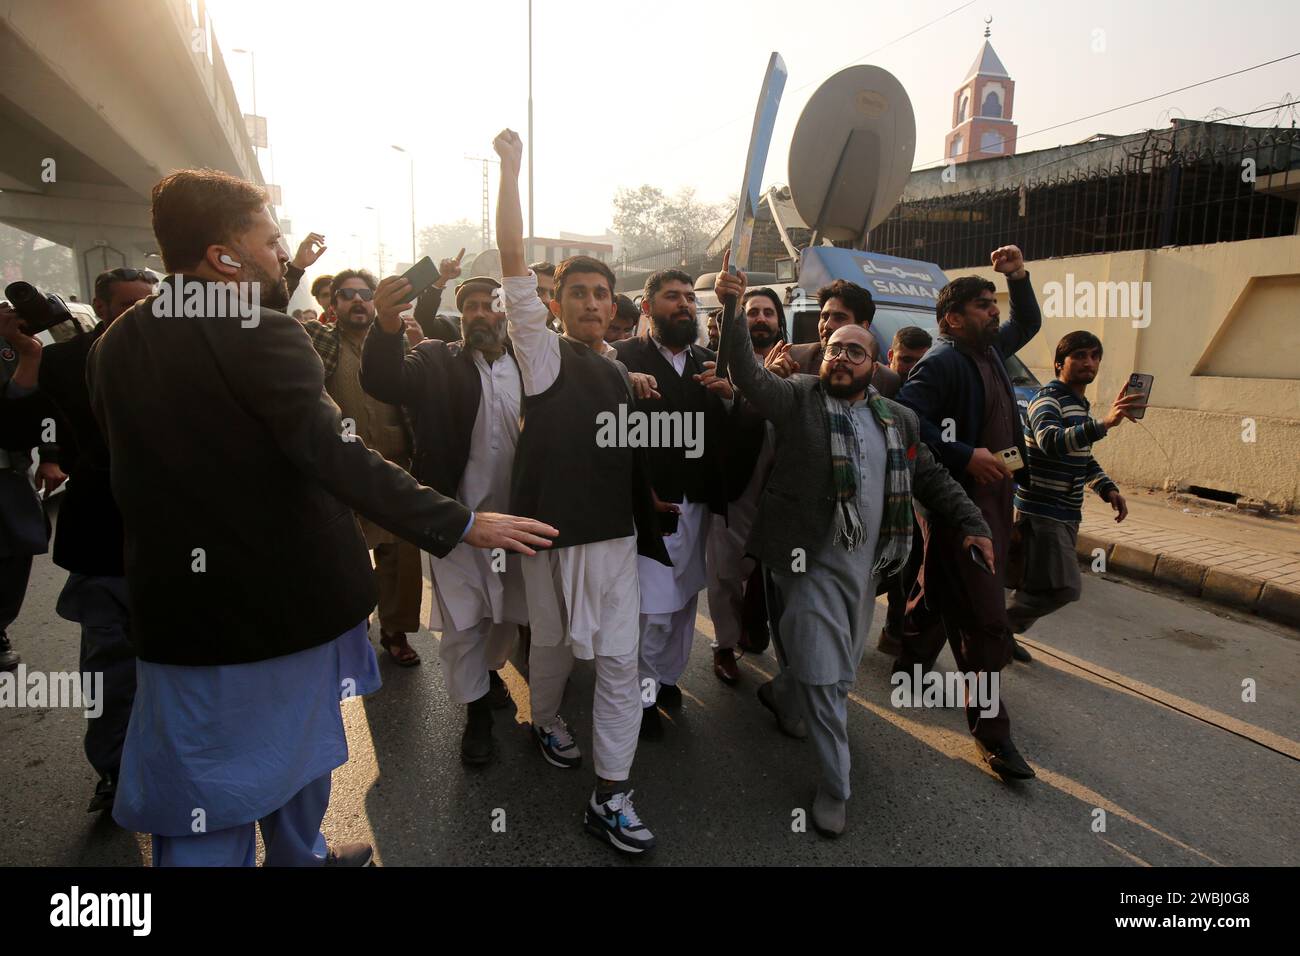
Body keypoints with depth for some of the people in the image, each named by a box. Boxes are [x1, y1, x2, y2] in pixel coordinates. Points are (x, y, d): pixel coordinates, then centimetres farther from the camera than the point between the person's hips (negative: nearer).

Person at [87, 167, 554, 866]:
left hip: (176, 603, 5)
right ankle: (298, 855, 45)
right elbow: (335, 455, -30)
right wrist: (460, 523, -30)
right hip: (284, 597, -5)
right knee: (295, 749, 22)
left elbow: (132, 466, 13)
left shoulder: (115, 343, 3)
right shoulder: (260, 335, -19)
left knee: (200, 810, 14)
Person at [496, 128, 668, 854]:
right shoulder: (544, 354, -4)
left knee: (621, 660, 2)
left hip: (616, 533, 5)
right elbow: (514, 260, -15)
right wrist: (512, 170, -18)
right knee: (554, 645, 14)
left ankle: (610, 797, 12)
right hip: (555, 530, -4)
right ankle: (547, 722, 45)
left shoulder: (620, 370, 12)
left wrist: (648, 518, 18)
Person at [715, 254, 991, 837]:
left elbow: (931, 478, 15)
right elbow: (748, 373, -18)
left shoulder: (898, 420, 9)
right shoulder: (798, 399, -4)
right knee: (825, 678, -1)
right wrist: (732, 310, -29)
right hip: (810, 563, -5)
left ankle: (780, 695, 49)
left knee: (841, 670, 19)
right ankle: (834, 787, 16)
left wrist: (971, 523, 6)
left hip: (865, 564, 5)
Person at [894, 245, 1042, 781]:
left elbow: (1028, 323, 31)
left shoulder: (988, 350, 14)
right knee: (985, 617, -7)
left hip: (992, 496, 9)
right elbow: (907, 418, -26)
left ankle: (910, 667, 37)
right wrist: (966, 456, -27)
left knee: (942, 592, 20)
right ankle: (991, 731, 3)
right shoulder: (940, 363, -14)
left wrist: (1018, 276, 14)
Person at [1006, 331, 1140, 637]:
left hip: (1068, 513, 9)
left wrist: (1108, 489, 11)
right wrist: (1104, 423, -49)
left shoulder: (1080, 404, 16)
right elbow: (1051, 442, -36)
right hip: (1041, 512, -9)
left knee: (1035, 585, 12)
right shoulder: (1048, 399, -14)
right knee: (1064, 588, -13)